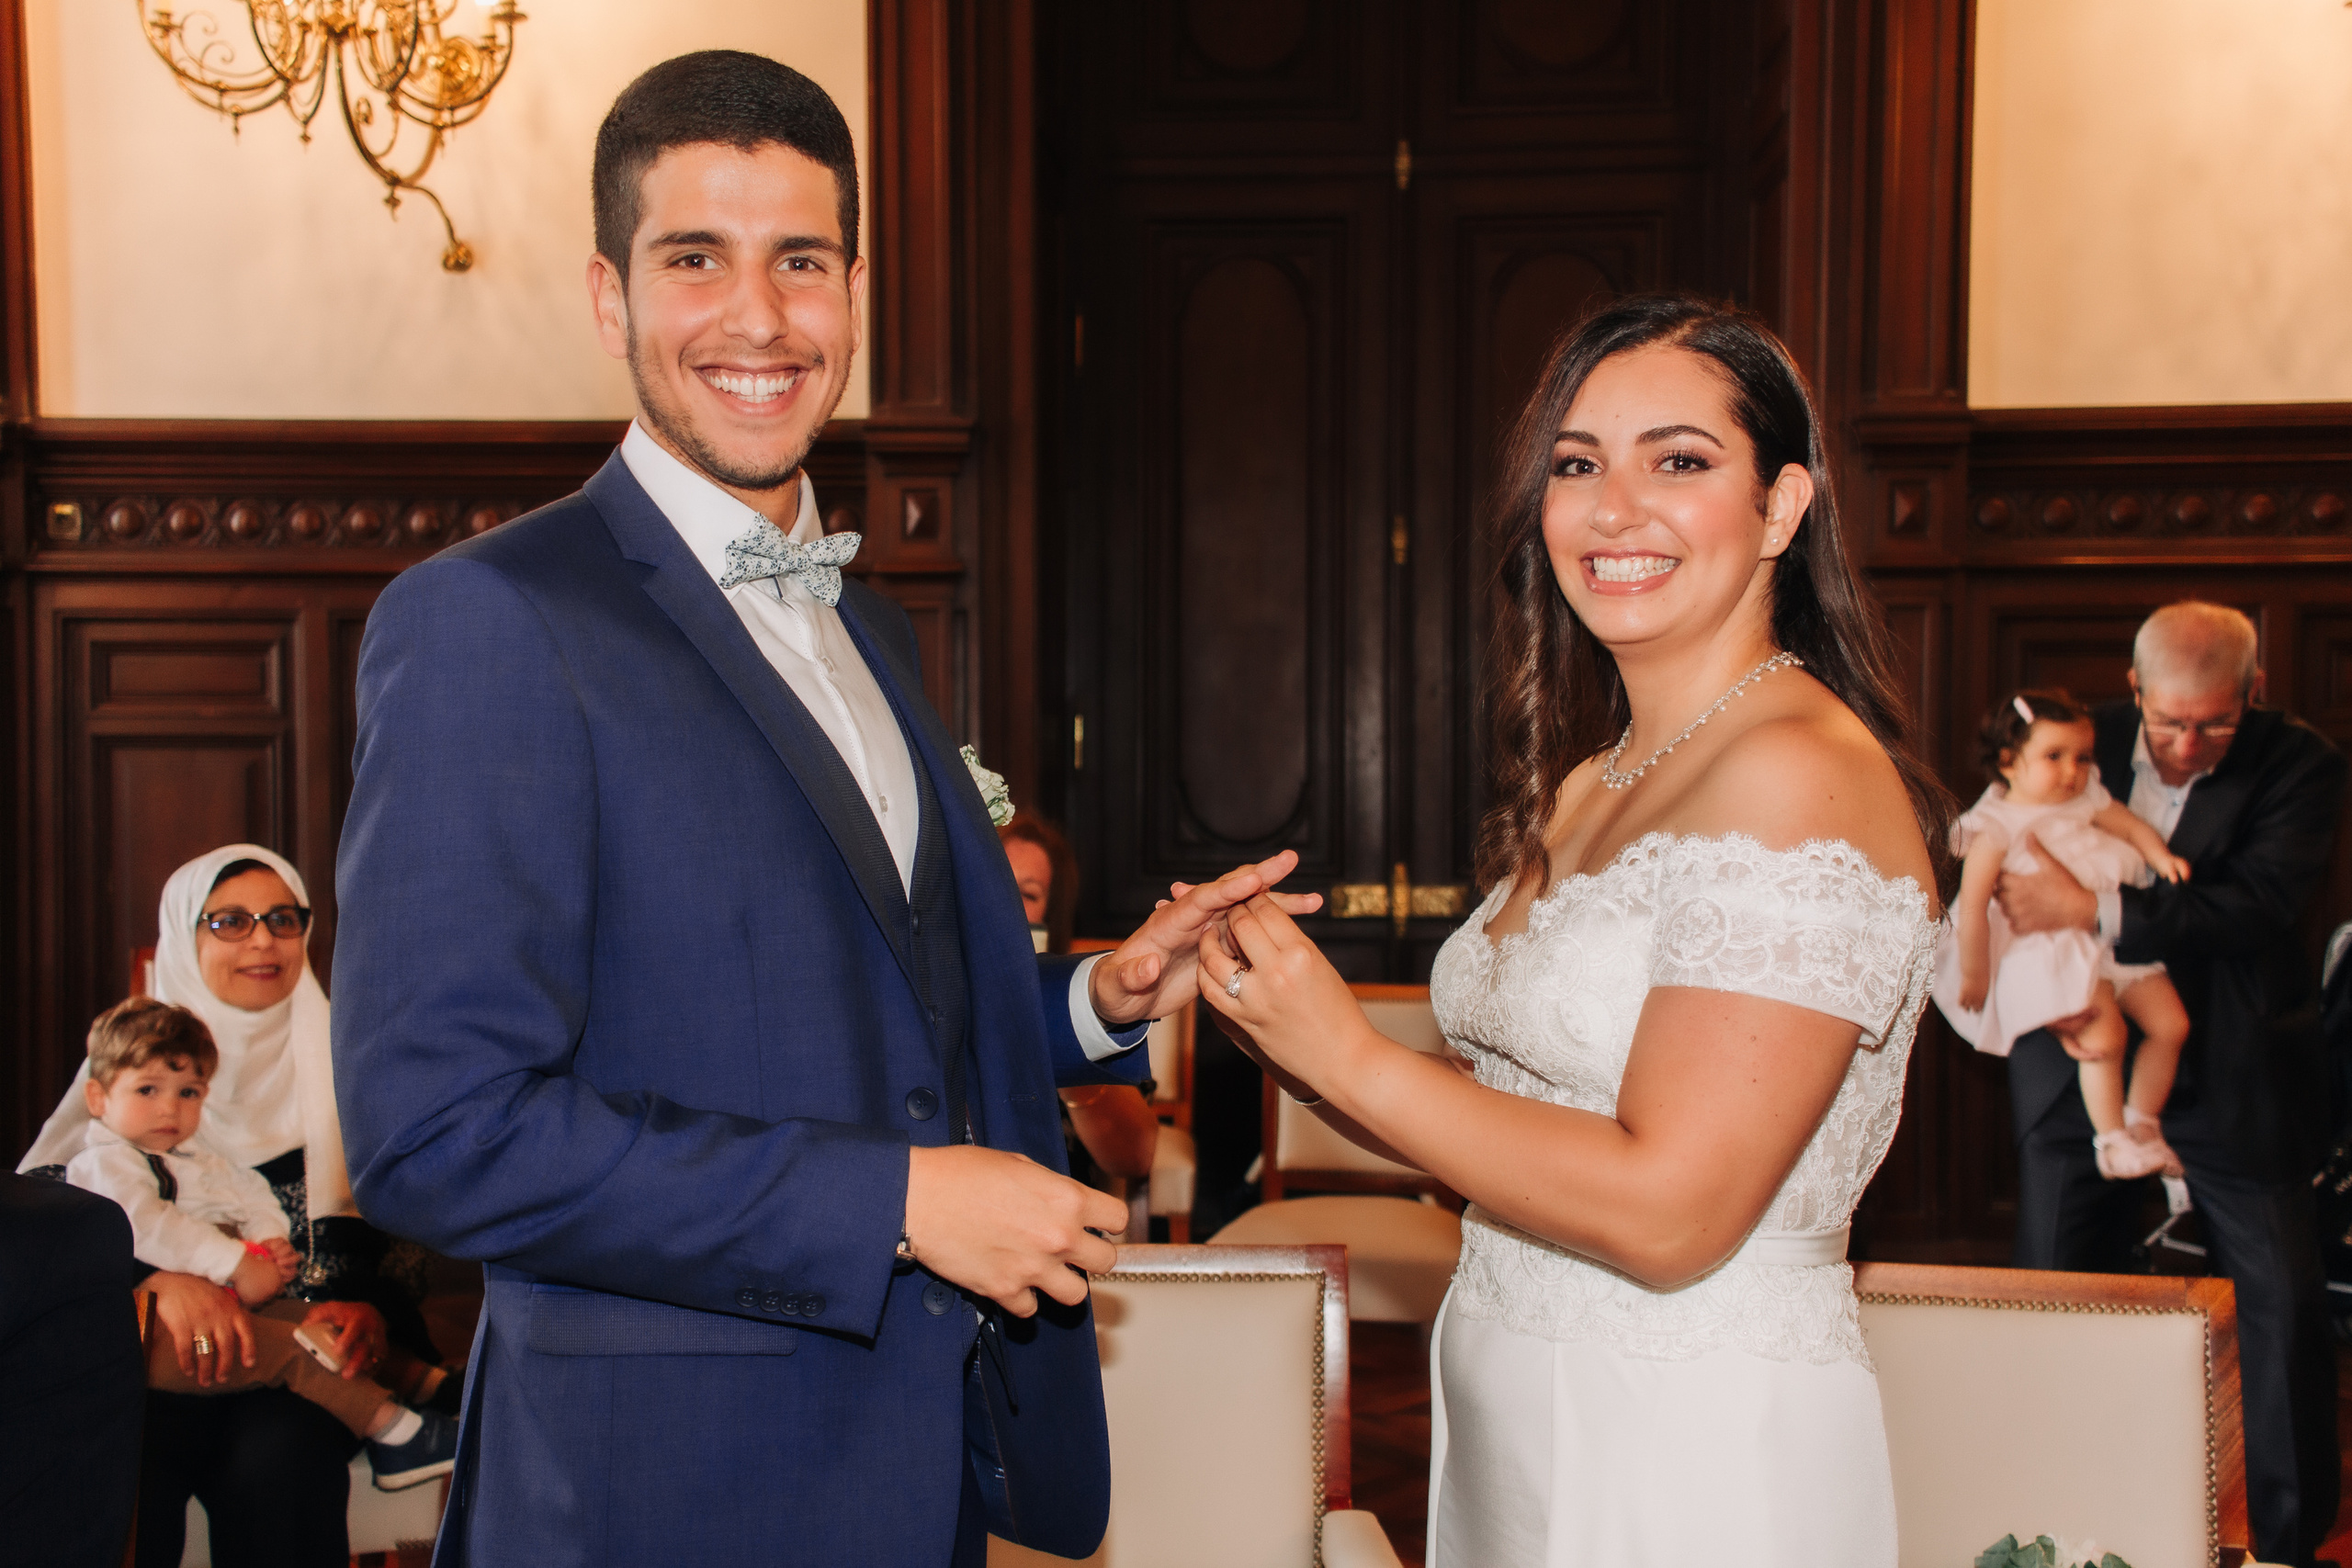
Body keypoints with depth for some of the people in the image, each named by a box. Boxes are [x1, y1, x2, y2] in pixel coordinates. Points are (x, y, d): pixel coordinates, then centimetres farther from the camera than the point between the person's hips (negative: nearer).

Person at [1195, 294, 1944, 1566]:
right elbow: (1513, 1116, 6)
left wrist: (1349, 1054, -17)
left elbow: (1666, 1211, -23)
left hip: (1696, 1462, -7)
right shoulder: (1579, 790, 7)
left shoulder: (1801, 772, -19)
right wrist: (1276, 1020, -5)